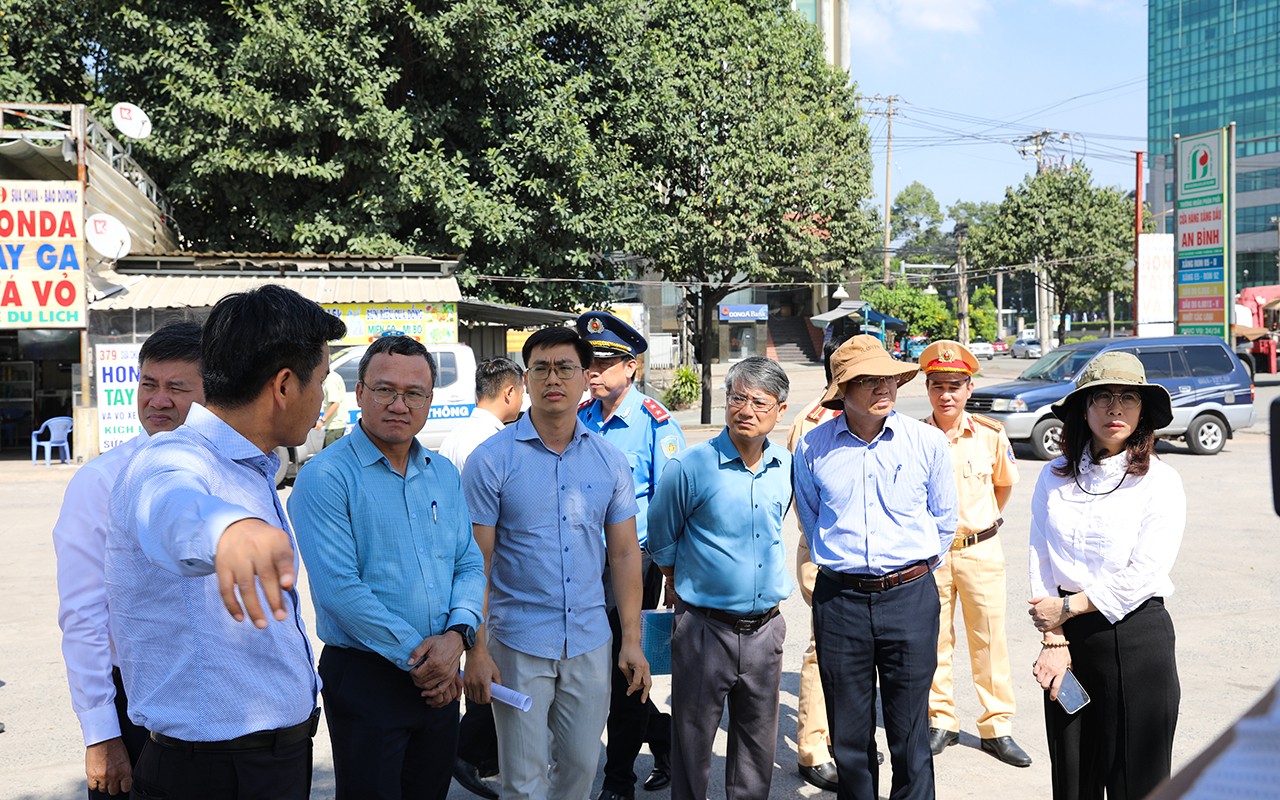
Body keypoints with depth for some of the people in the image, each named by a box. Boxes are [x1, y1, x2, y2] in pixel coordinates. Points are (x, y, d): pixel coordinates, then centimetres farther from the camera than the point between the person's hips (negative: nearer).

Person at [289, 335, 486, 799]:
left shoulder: (444, 474, 9)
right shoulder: (325, 477, -12)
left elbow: (470, 565, 8)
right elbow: (340, 589, -19)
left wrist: (457, 633, -11)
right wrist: (415, 656, -16)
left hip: (441, 682, 6)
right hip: (365, 677, -6)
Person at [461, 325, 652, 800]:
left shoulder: (610, 462, 3)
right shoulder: (491, 460, -7)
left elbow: (624, 553, 7)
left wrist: (632, 641, 4)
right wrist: (476, 650, -12)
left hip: (590, 641, 3)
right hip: (518, 644, -3)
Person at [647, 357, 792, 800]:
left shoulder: (786, 468, 3)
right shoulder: (690, 466, -11)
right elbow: (661, 542, 3)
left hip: (766, 628, 4)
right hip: (705, 626, -4)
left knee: (758, 741, 14)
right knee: (692, 742, 6)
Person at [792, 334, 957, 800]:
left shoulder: (928, 442, -1)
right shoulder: (812, 448, 1)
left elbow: (944, 519, 12)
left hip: (910, 598, -1)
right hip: (839, 599, 1)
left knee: (909, 731, 5)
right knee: (848, 734, 9)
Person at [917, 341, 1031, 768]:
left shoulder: (990, 434, -4)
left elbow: (1004, 483, 15)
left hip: (981, 551, 0)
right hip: (929, 553, 0)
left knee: (989, 639, 6)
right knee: (933, 640, 8)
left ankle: (997, 728, 17)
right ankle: (941, 721, 23)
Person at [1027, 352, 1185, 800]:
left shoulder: (1160, 482, -5)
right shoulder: (1055, 478, 5)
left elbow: (1142, 575, -12)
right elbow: (1040, 561, 2)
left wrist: (1067, 607, -10)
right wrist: (1054, 639, -7)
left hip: (1136, 636, -3)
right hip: (1067, 637, 4)